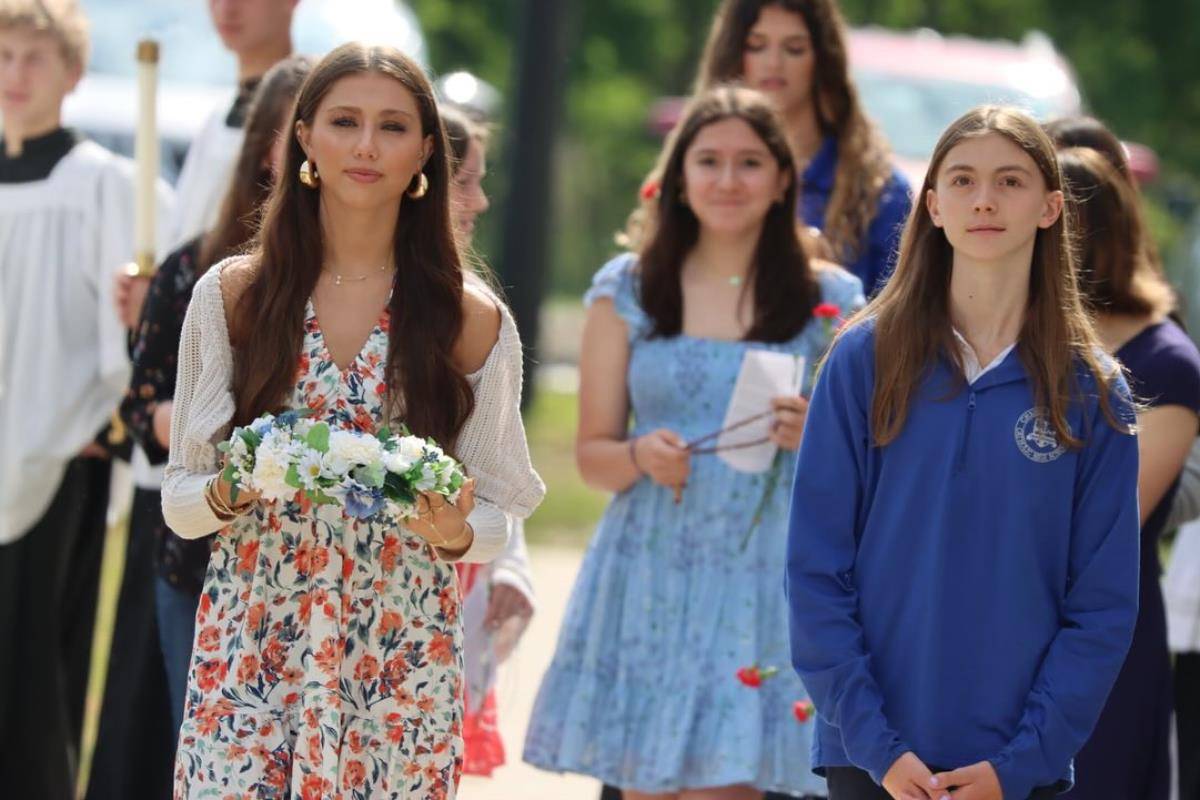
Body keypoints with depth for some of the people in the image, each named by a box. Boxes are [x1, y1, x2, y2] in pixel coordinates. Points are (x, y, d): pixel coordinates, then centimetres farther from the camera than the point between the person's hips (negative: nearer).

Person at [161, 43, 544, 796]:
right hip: (250, 652, 0)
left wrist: (456, 531, -13)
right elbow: (179, 499, 7)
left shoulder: (473, 321, 3)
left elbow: (494, 519, 8)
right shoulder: (232, 296, 4)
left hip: (404, 656, 0)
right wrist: (226, 494, -14)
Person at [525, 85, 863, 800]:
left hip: (766, 576, -2)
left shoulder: (829, 300, 6)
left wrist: (817, 435, -12)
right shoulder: (626, 290, 8)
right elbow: (592, 452, 10)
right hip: (650, 578, 2)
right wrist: (641, 457, -12)